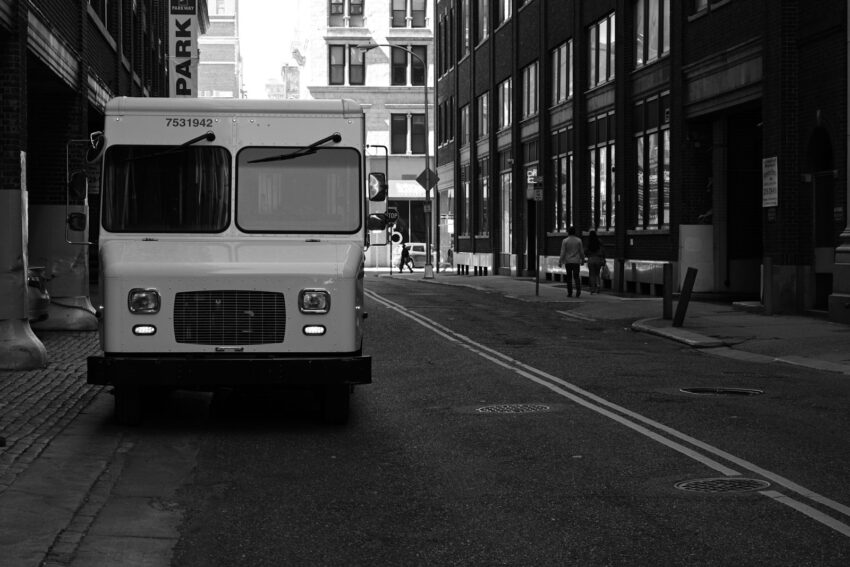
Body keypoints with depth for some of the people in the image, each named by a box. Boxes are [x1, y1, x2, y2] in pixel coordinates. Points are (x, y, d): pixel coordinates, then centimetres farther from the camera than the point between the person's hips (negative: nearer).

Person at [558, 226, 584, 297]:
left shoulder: (565, 241, -6)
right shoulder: (579, 240, -1)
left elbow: (562, 253, -9)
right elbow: (581, 252, 2)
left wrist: (560, 262, -5)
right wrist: (582, 260, 16)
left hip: (568, 261, -1)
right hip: (576, 261, 1)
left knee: (569, 277, 9)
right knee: (576, 277, 5)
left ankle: (569, 293, 9)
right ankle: (578, 290, -15)